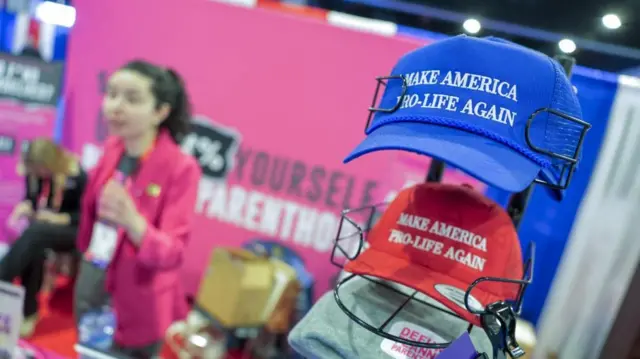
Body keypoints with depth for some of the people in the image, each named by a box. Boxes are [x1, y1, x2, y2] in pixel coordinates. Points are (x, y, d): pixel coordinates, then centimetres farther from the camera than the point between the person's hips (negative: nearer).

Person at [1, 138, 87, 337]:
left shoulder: (77, 176, -17)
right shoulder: (33, 173, -2)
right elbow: (31, 198, 14)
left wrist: (60, 218, -25)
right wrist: (25, 205, -9)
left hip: (72, 231, -4)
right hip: (41, 227, 5)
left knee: (36, 232, -36)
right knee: (34, 250, -30)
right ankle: (28, 312, -22)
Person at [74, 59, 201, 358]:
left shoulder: (180, 168, -24)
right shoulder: (112, 147, -5)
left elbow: (172, 254, -26)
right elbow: (91, 211, 9)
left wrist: (132, 223, -43)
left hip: (135, 307, -6)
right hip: (89, 288, 6)